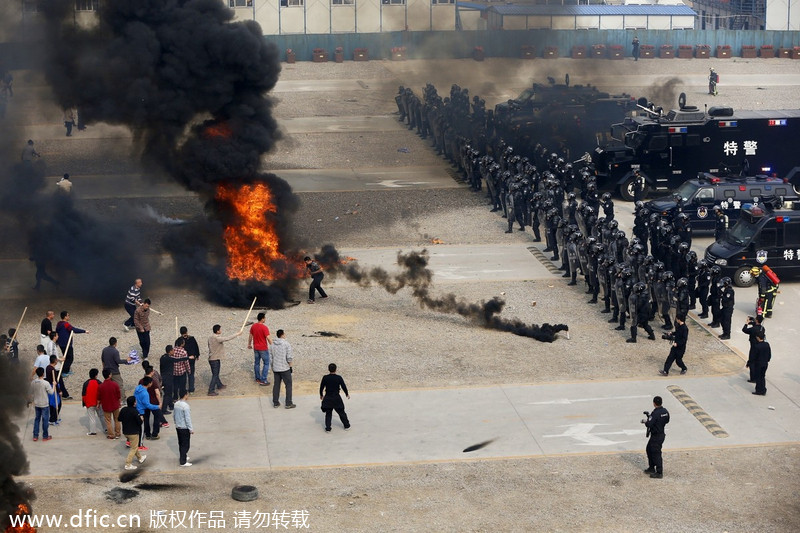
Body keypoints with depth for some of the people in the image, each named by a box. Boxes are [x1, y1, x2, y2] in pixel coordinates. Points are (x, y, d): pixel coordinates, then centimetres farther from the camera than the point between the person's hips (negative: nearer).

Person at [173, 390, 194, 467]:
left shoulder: (176, 404, 1)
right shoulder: (185, 406, -23)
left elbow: (173, 415, 12)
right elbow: (187, 419, -21)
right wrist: (191, 429, -14)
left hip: (178, 427, 8)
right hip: (185, 428, -8)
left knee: (181, 444, 21)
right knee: (185, 445, 2)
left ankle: (182, 458, 35)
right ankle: (183, 462, 5)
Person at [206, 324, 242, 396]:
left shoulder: (211, 338, 5)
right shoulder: (217, 338, -24)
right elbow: (227, 338, -23)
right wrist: (238, 334, -14)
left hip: (212, 358, 9)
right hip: (214, 360, -9)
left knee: (216, 374, 26)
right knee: (215, 375, -4)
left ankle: (219, 385, 44)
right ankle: (211, 391, -3)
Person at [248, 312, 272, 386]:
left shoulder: (253, 326, -1)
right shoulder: (264, 328, -21)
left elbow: (250, 336, 10)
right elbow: (268, 338, -23)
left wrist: (249, 344, 24)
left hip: (255, 348, 6)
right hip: (263, 348, -6)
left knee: (257, 362, 18)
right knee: (266, 363, 5)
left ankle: (257, 378, 28)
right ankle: (263, 380, 2)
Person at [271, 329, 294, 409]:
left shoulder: (273, 344, 2)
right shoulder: (287, 344, -15)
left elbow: (272, 357, 9)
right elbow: (289, 358, -15)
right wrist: (290, 367, -2)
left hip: (275, 368, 5)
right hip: (285, 368, -5)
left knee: (276, 385, 14)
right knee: (288, 385, 6)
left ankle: (275, 403, 18)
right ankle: (288, 404, 7)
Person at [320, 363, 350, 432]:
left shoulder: (325, 378, -7)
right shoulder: (339, 378, -10)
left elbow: (321, 387, 1)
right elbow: (344, 387, -2)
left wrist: (321, 395, 20)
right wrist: (347, 394, 16)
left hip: (328, 398, 0)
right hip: (336, 398, 0)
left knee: (328, 413, 10)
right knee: (341, 412, 14)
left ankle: (328, 428, 5)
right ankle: (346, 425, 24)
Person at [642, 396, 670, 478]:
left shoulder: (655, 413, -25)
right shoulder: (665, 411, 1)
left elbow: (649, 424, -28)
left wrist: (645, 421, -4)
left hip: (656, 437, -9)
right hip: (662, 434, 9)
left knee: (656, 454, 0)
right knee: (649, 450, 23)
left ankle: (659, 473, 6)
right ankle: (651, 468, 32)